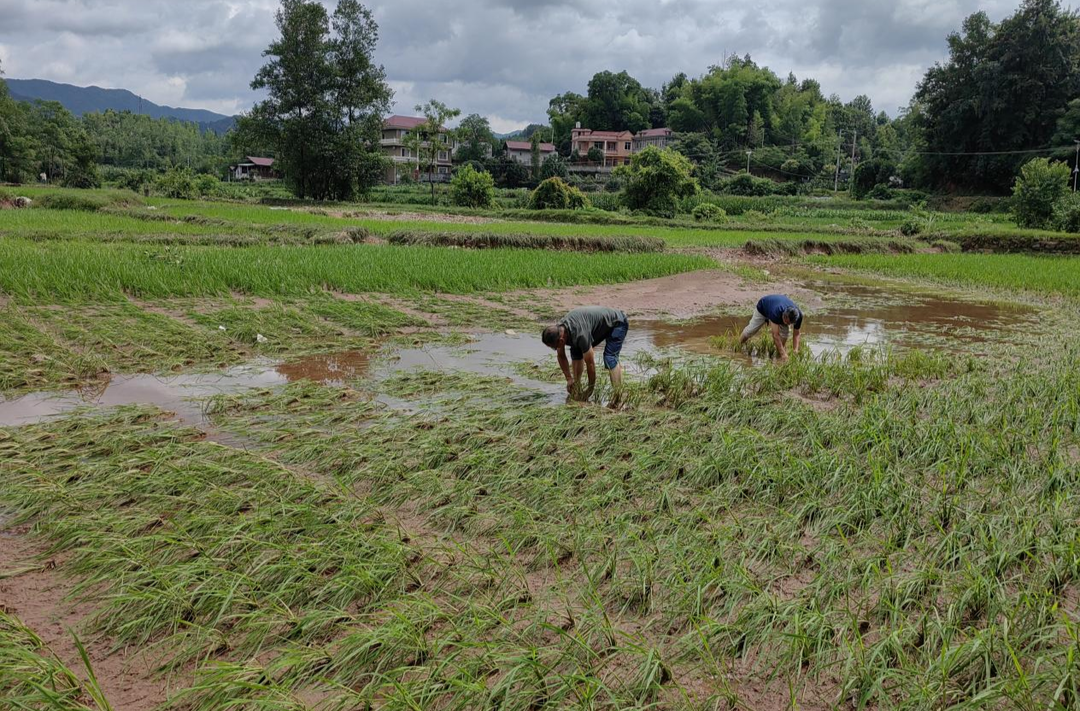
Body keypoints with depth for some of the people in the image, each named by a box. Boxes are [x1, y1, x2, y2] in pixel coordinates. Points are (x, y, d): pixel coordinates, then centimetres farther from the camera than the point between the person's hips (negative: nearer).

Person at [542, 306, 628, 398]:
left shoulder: (579, 334, -39)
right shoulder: (558, 329, -15)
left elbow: (590, 364, -31)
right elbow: (561, 357, 0)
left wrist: (590, 389, -20)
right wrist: (569, 379, -3)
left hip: (617, 323, -9)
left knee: (610, 358, -26)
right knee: (576, 351, 1)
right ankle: (577, 389, 7)